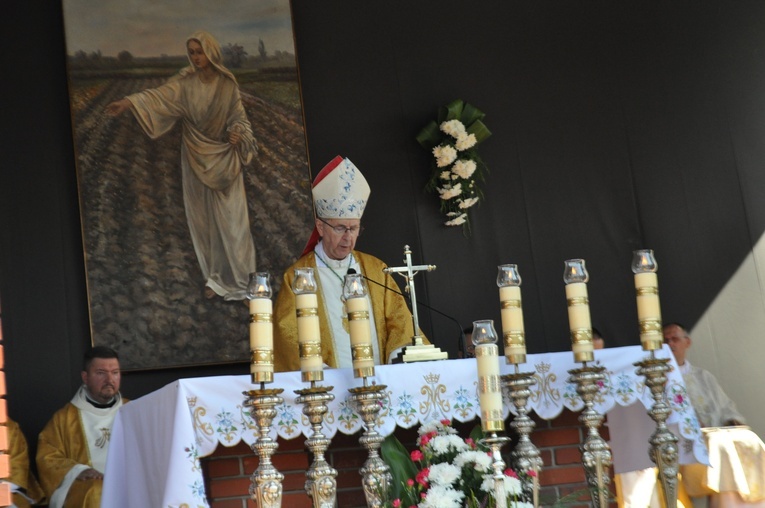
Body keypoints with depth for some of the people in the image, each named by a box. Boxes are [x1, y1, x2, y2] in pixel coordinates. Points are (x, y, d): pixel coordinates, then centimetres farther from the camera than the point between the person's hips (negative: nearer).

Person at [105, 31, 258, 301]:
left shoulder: (227, 83, -4)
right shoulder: (184, 82, -6)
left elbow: (238, 116, 3)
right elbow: (160, 96, -22)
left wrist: (239, 134, -19)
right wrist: (129, 102, -39)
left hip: (224, 160, -1)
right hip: (196, 158, 1)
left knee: (229, 218, -2)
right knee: (203, 216, 6)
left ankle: (234, 275, 9)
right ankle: (216, 277, 17)